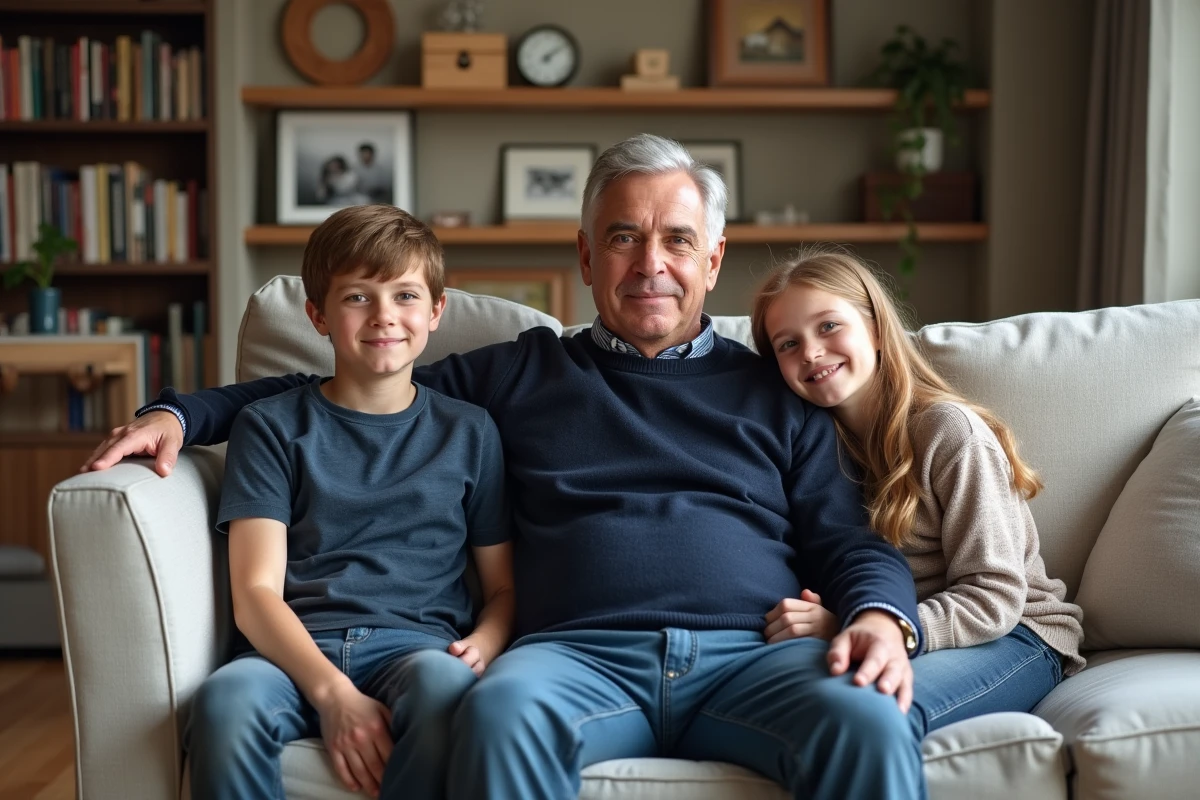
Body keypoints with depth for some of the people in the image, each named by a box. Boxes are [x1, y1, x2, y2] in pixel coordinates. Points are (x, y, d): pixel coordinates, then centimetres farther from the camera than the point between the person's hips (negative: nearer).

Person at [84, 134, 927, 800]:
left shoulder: (776, 392, 23)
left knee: (870, 724, -34)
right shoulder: (522, 374, 23)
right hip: (584, 653, 0)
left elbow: (850, 541, 16)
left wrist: (882, 616, -8)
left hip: (753, 655, 1)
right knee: (503, 706, -36)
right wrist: (182, 413, 16)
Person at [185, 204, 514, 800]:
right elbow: (255, 591, 1)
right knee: (225, 699, -35)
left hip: (417, 643, 0)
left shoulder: (468, 433, 16)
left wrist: (484, 643, -8)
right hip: (299, 651, 0)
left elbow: (504, 587, 17)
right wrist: (333, 692, -17)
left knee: (442, 683, -37)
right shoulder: (271, 426, 12)